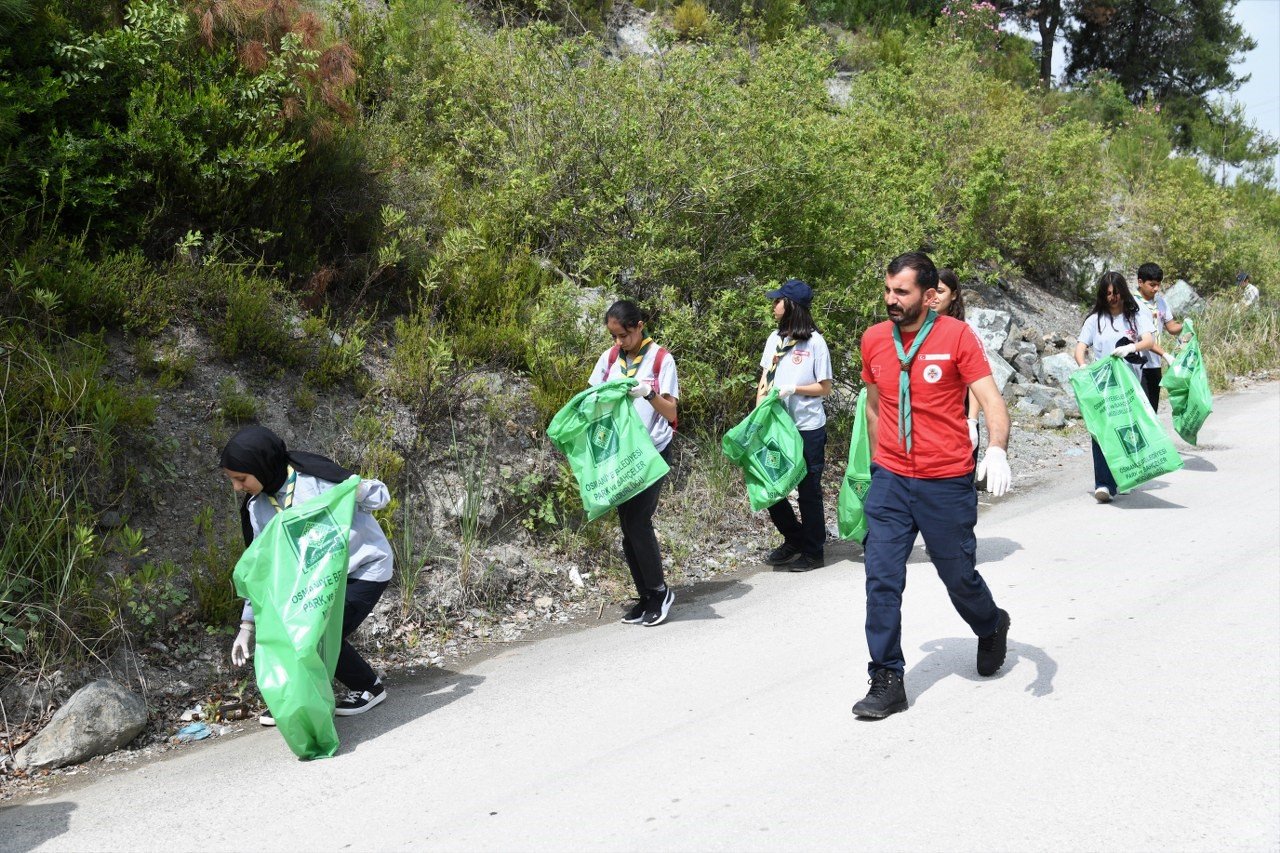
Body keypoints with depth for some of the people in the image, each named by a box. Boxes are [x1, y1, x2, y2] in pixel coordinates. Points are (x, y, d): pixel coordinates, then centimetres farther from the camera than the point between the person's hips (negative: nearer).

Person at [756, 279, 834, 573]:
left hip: (808, 429, -6)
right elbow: (764, 380, 10)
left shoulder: (814, 341, -10)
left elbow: (825, 387, -6)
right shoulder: (774, 338, 6)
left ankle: (813, 551, 20)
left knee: (808, 490, 5)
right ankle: (794, 539, 30)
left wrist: (793, 389, -19)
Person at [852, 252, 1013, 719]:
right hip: (889, 482, 3)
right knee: (882, 580, -3)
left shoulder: (957, 336, -8)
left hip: (947, 483, -3)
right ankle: (887, 681, 8)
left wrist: (996, 449, -32)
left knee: (960, 577, 12)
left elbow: (991, 400, -14)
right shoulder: (873, 339, 4)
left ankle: (993, 628, 45)